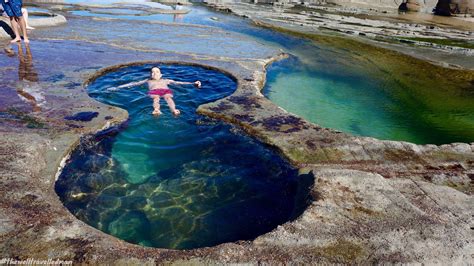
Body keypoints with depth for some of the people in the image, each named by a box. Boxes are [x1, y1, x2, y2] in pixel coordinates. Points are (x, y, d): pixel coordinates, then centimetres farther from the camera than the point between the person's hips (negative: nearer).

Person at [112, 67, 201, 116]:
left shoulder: (166, 80, 38)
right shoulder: (148, 81, 38)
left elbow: (178, 82, 29)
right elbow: (134, 83, 31)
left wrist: (193, 83, 18)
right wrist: (117, 87, 23)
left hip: (166, 90, 0)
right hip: (154, 91, 0)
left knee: (168, 97, -34)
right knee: (156, 98, -35)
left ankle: (174, 110, -64)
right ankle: (156, 110, -67)